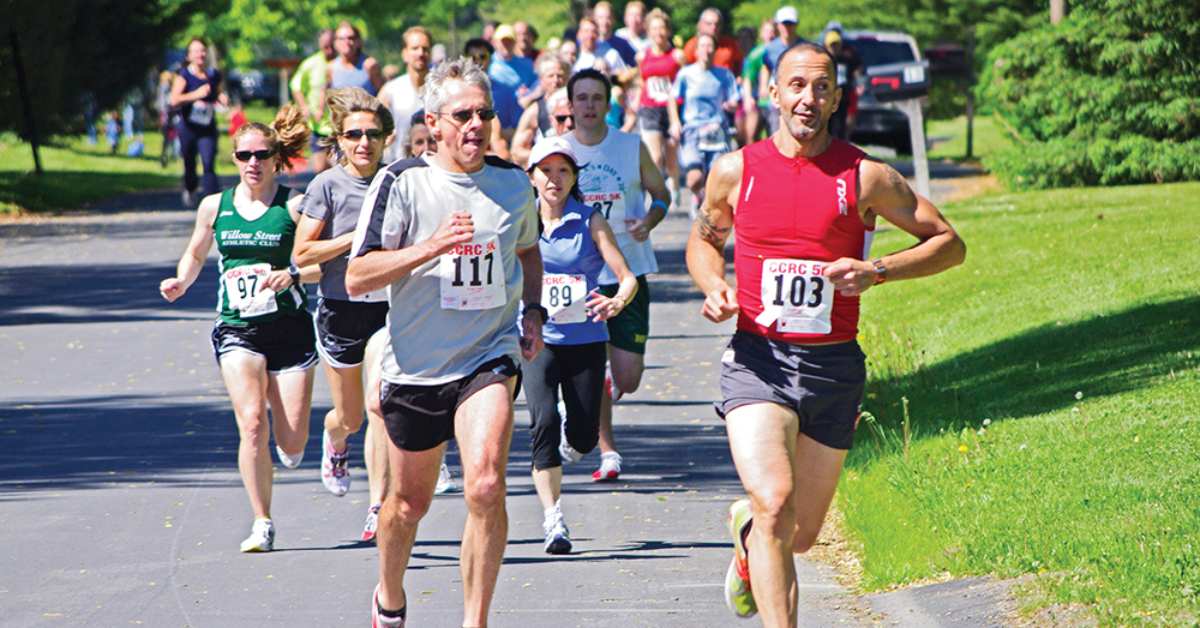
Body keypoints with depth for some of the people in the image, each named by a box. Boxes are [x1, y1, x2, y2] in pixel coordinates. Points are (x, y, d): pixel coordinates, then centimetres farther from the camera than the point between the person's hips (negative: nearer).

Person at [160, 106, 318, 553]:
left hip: (289, 327, -1)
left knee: (292, 441, -3)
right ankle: (262, 524, -8)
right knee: (252, 424, -18)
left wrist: (291, 275, -22)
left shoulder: (294, 206, -3)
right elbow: (195, 254, 23)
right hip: (236, 329, 1)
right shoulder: (215, 207, 6)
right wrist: (182, 282, 3)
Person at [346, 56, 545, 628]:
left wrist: (533, 313, 8)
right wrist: (431, 247, -26)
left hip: (489, 358, 1)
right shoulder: (401, 183, -9)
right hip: (414, 365, -1)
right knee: (409, 502, 14)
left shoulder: (514, 183, 3)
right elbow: (356, 278, -15)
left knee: (485, 485, -22)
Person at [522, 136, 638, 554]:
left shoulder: (590, 222, -3)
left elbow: (628, 277, -10)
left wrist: (617, 302, -30)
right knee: (544, 421, -21)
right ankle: (552, 518, -17)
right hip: (537, 339, 0)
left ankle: (569, 438, 40)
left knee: (583, 439, 1)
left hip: (585, 339, 0)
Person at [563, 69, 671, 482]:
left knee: (628, 379, -3)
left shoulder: (633, 148, -1)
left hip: (629, 273, 0)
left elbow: (661, 194, 10)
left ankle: (611, 391, 34)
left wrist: (649, 222, -10)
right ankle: (607, 452, 13)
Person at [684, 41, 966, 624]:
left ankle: (746, 526, 48)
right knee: (775, 503, -24)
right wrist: (713, 287, -1)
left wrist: (876, 271, -12)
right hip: (758, 359, -1)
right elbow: (703, 240, 21)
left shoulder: (866, 177, -2)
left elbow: (948, 243, 3)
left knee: (800, 533, 12)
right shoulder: (736, 170, 2)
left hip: (834, 364, 1)